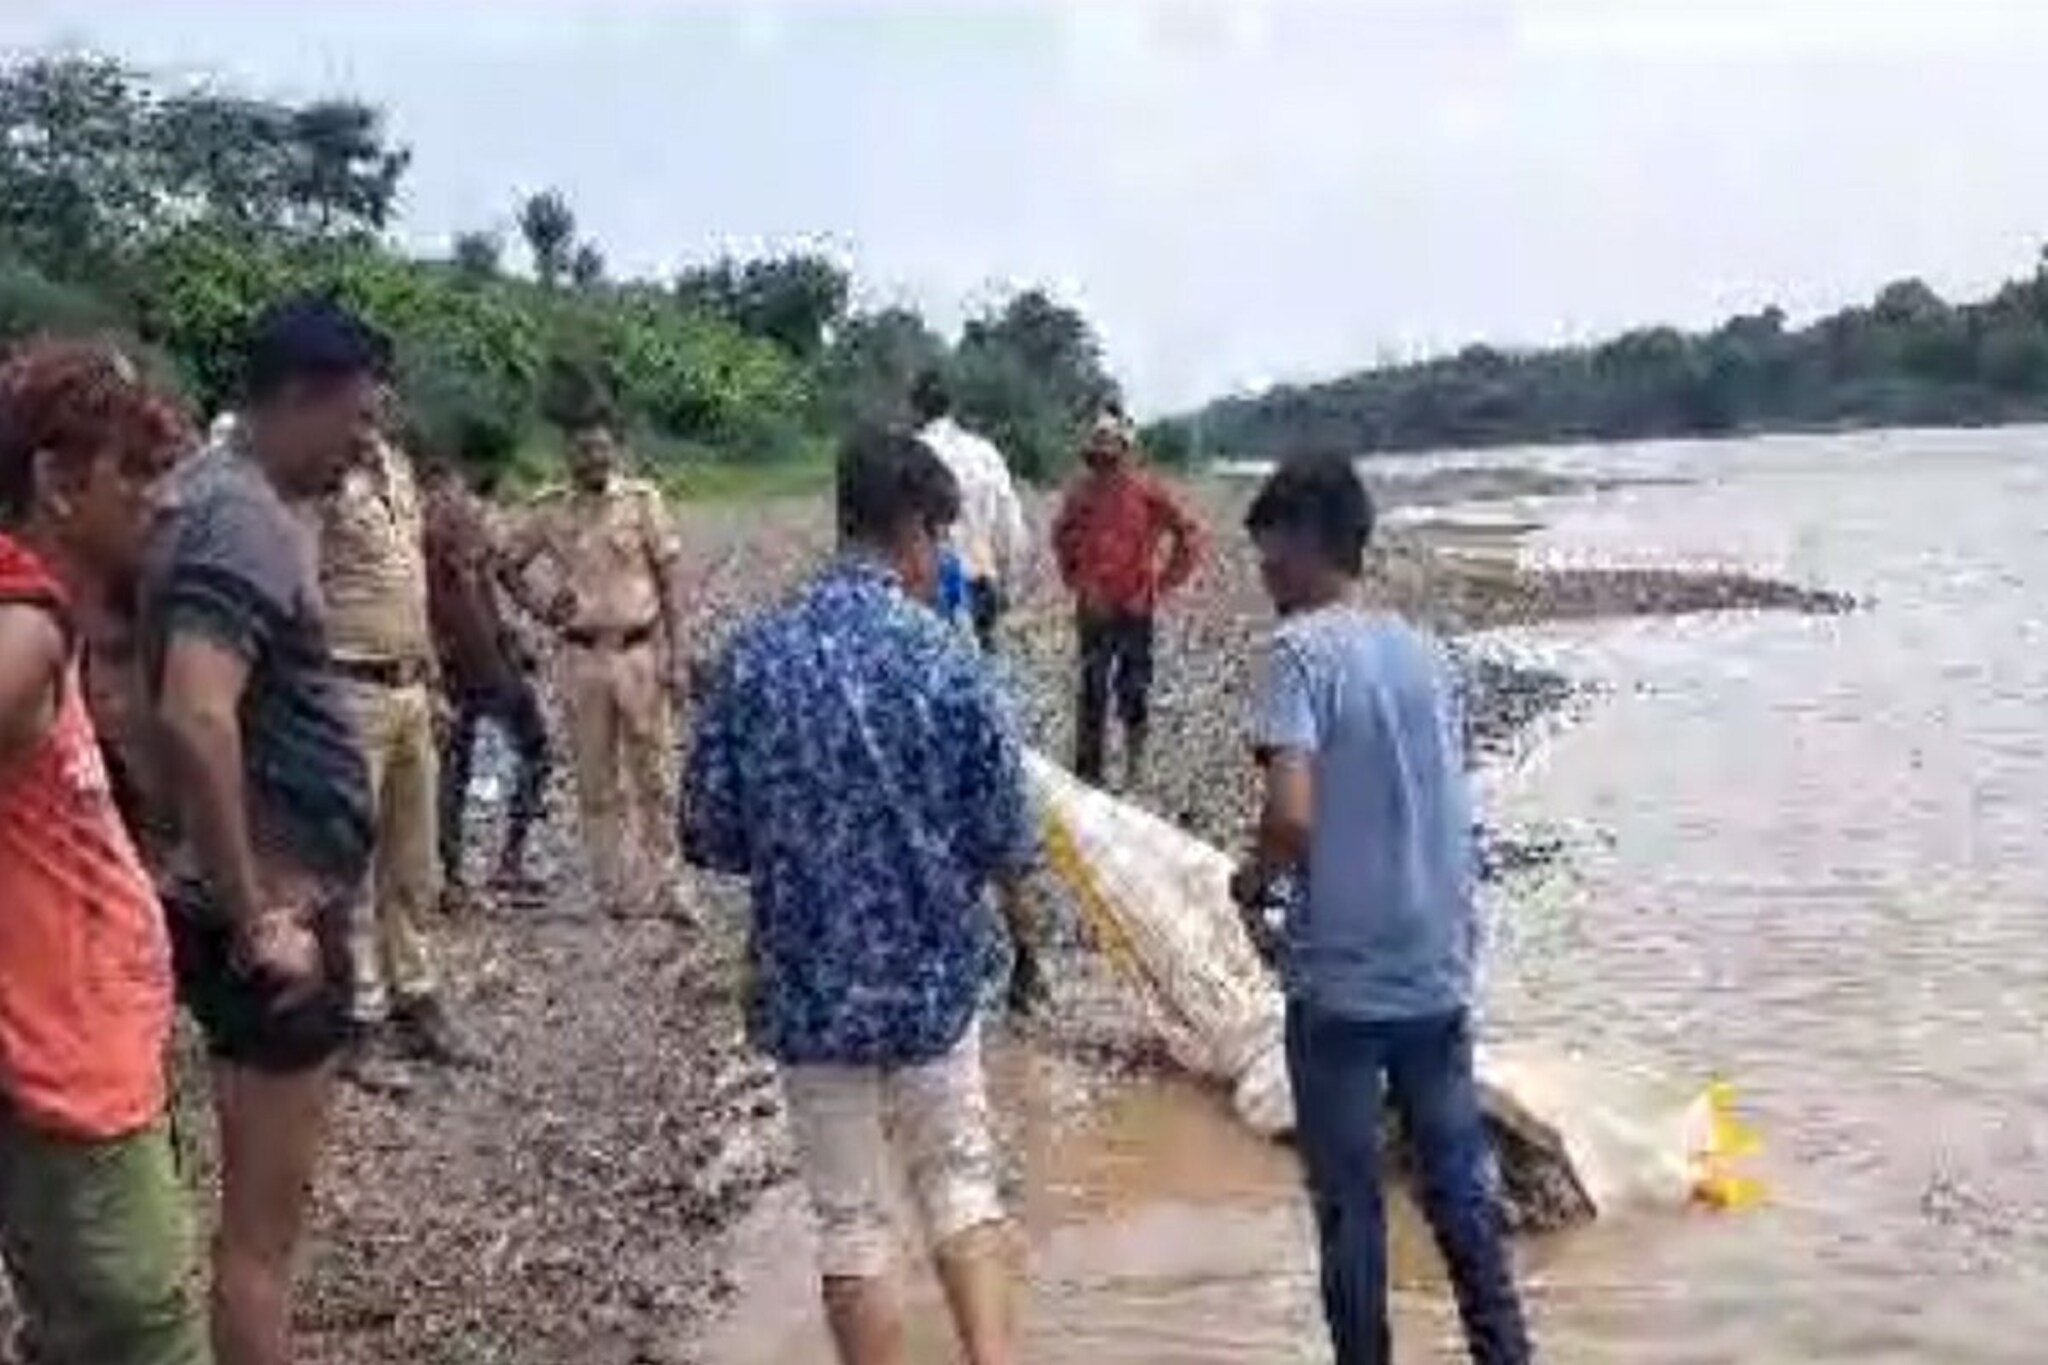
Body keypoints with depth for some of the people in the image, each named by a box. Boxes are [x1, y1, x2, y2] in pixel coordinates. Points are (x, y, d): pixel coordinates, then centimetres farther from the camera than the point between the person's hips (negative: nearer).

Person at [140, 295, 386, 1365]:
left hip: (280, 897, 10)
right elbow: (194, 720, -33)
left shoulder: (240, 497, 11)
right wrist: (255, 920, -26)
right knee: (264, 1216, 1)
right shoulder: (242, 519, -19)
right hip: (275, 911, -10)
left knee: (266, 1198, 22)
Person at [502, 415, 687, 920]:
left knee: (653, 774, 2)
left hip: (640, 650, -2)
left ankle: (660, 887, 12)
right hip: (583, 655, 2)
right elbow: (508, 564, 16)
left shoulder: (642, 500, -1)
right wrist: (540, 609, 0)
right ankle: (613, 890, 16)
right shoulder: (551, 511, 4)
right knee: (596, 780, 7)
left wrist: (676, 654, -6)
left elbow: (668, 579, -1)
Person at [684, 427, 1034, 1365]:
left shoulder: (755, 657, -8)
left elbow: (709, 837, -4)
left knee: (851, 1222, 13)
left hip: (809, 984, 1)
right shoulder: (947, 662, -13)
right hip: (932, 975, 0)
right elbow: (1006, 845, -9)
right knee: (961, 1183, 21)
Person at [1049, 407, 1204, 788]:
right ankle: (1088, 768, 15)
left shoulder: (1148, 489, -8)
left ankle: (1135, 763, 20)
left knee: (1135, 689, 6)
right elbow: (1062, 535, 17)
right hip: (1094, 608, 2)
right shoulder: (1081, 490, 0)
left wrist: (1164, 582, -6)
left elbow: (1189, 532, -5)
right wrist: (1074, 577, 10)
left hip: (1136, 607, -2)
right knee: (1092, 689, 7)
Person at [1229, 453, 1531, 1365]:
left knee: (1349, 1204, 7)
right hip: (1438, 970, 6)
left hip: (1342, 979, -6)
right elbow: (1445, 807, 13)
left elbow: (1292, 816, -23)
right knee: (1461, 1186, 16)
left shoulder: (1302, 649, -12)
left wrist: (1253, 880, -4)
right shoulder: (1425, 653, 8)